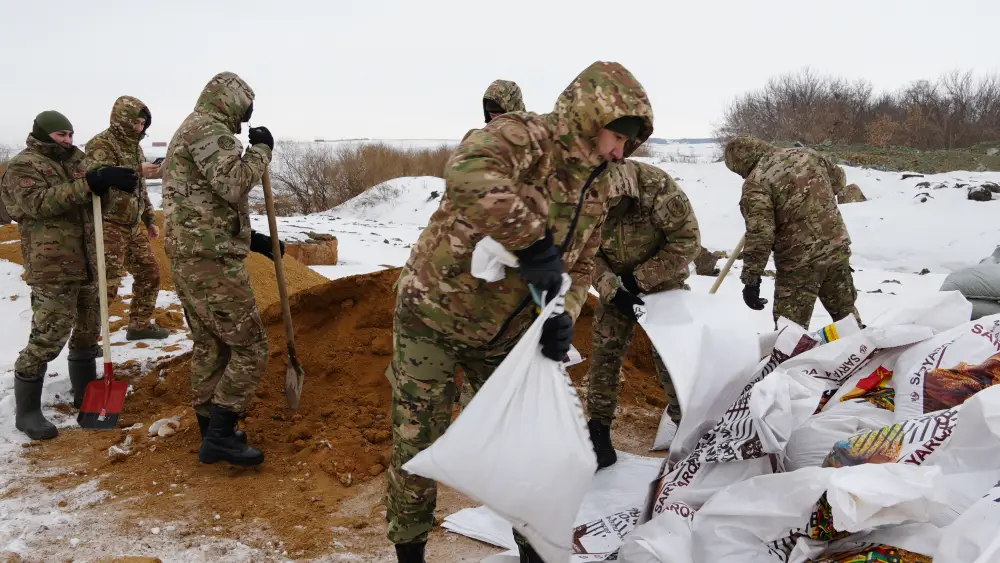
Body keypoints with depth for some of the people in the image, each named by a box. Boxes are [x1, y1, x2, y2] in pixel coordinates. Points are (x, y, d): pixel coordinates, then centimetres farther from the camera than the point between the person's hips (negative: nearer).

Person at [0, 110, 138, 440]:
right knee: (48, 337, -9)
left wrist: (109, 180, -8)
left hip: (87, 264, 8)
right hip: (52, 268, -8)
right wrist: (87, 184, -29)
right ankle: (26, 411, 2)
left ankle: (85, 394, 31)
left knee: (88, 330, 16)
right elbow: (37, 203, -23)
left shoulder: (75, 162, 17)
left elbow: (93, 197, 16)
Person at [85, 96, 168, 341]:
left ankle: (140, 325, 27)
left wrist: (149, 220, 21)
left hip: (132, 226, 9)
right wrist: (137, 171, -35)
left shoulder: (134, 146, 15)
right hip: (109, 226, -9)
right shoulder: (101, 144, -12)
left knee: (149, 273, 13)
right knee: (106, 284, -11)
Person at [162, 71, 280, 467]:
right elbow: (234, 185, -22)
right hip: (211, 259, -11)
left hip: (186, 256, 11)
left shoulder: (189, 131, 24)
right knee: (249, 347, -5)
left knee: (209, 346, 16)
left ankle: (212, 431, 25)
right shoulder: (208, 128, -10)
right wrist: (260, 149, -7)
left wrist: (250, 238, 21)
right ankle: (219, 436, -3)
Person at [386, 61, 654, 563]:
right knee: (418, 445, 6)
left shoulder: (595, 191, 2)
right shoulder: (525, 138, -24)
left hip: (504, 334, 7)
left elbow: (580, 264, 7)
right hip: (433, 316, -6)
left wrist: (563, 315, -14)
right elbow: (468, 171, -47)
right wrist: (532, 242, -44)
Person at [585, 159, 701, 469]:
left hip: (663, 280, -2)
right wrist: (612, 290, -25)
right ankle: (598, 430, 8)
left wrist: (640, 279, -22)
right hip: (615, 285, 3)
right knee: (605, 352, -2)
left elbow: (687, 240, -23)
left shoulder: (657, 186, -31)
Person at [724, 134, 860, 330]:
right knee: (845, 309, 25)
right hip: (837, 247, 7)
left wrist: (751, 279, -18)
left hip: (799, 261, -6)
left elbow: (759, 234, -22)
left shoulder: (755, 182, -15)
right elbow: (839, 179, 23)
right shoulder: (806, 154, 5)